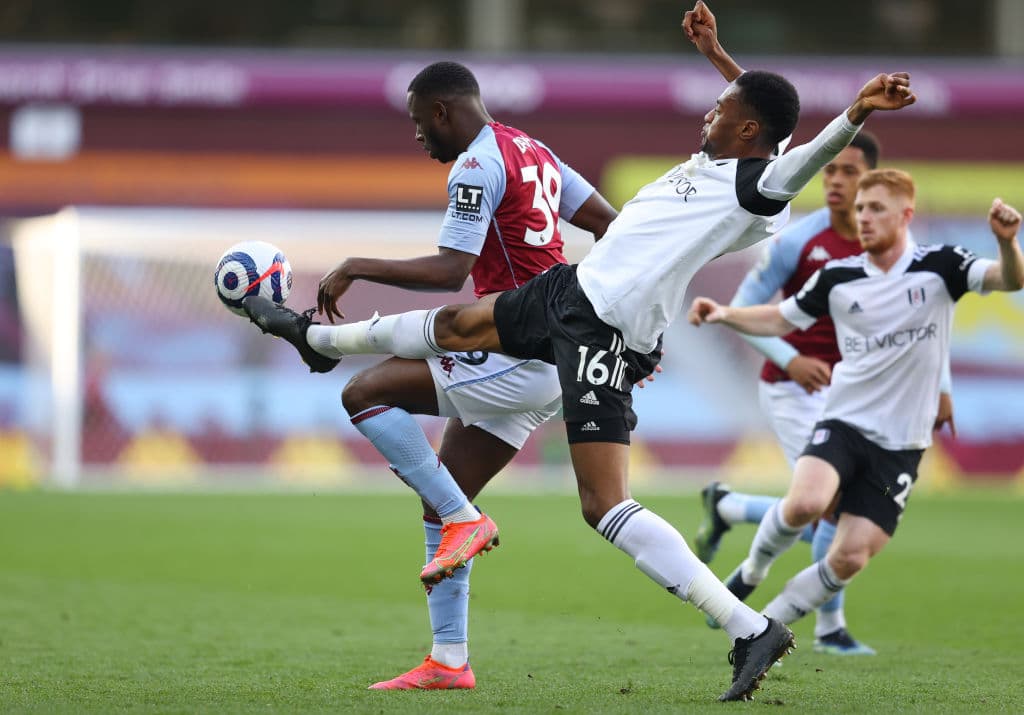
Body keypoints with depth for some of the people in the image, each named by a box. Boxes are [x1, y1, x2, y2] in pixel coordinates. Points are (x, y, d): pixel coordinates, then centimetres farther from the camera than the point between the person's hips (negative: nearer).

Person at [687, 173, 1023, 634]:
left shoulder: (940, 267, -4)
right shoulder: (837, 277, 2)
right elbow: (780, 319, 15)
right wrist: (724, 315, -2)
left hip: (900, 446, 0)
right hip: (844, 424, 0)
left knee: (851, 557, -7)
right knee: (805, 502, -29)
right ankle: (753, 570, -1)